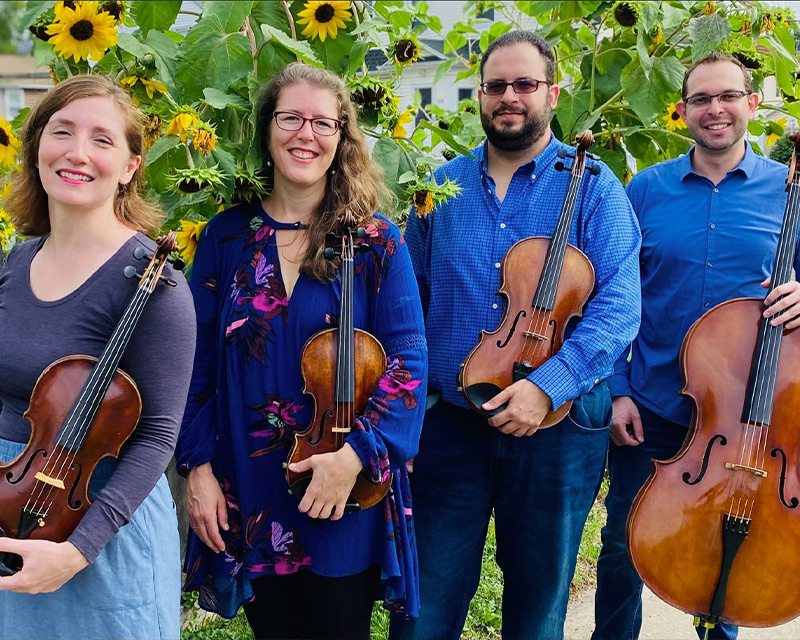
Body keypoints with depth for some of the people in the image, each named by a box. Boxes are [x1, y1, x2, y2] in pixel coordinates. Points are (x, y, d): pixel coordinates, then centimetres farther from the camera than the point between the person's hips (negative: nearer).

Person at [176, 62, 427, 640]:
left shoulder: (375, 239, -5)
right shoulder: (228, 236, 1)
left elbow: (408, 360, -9)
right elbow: (198, 360, 3)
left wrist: (356, 453, -20)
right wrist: (198, 467, -4)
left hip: (346, 493, -2)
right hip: (248, 494, 2)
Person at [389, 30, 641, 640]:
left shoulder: (592, 187, -4)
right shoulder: (443, 188, 7)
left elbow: (618, 308, -14)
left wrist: (547, 385, -25)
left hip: (556, 427, -2)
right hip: (450, 425, 2)